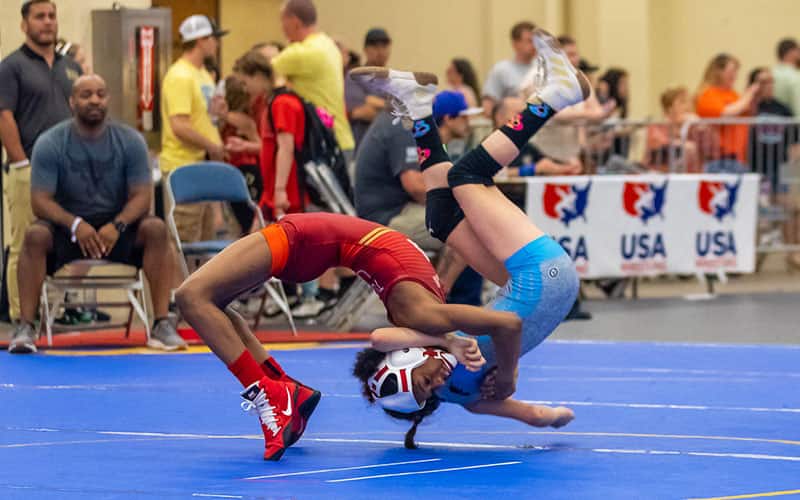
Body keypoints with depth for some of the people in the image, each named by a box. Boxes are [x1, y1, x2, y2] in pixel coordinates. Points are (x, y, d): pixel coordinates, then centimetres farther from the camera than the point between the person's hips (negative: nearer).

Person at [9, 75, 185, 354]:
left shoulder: (130, 141, -3)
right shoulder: (50, 143, -7)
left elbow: (142, 197, -7)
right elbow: (41, 201, -12)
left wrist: (117, 226, -27)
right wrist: (75, 224, -30)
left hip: (118, 227, 1)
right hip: (67, 225, -1)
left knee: (156, 229, -28)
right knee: (35, 235, -33)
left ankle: (162, 325, -26)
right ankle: (25, 328, -30)